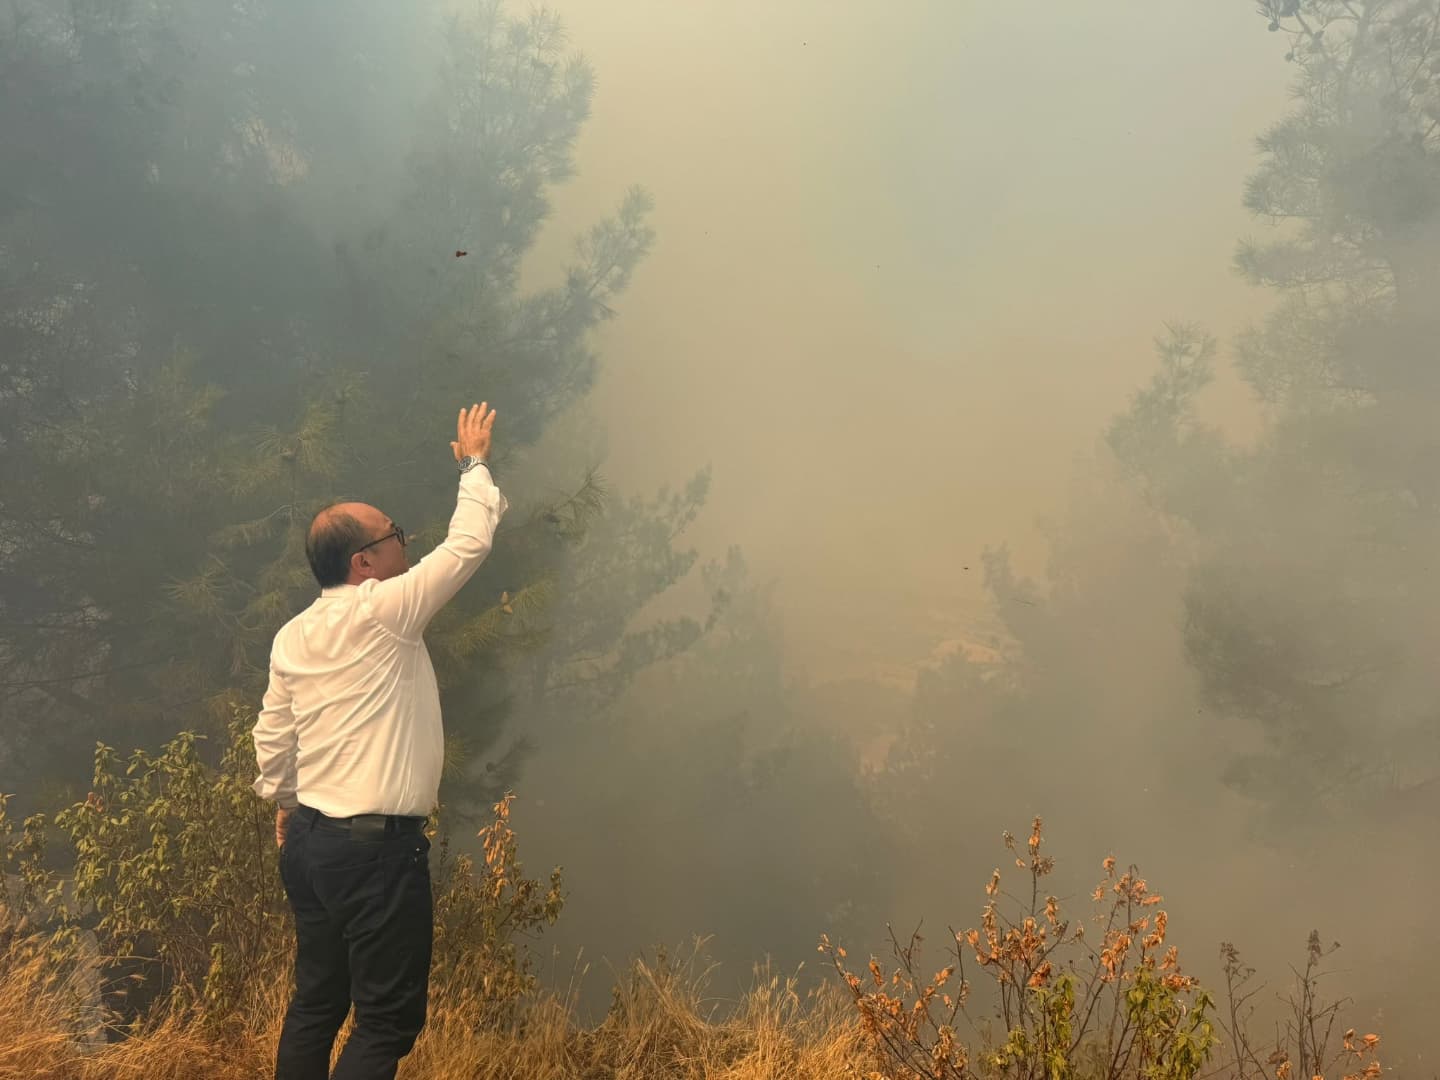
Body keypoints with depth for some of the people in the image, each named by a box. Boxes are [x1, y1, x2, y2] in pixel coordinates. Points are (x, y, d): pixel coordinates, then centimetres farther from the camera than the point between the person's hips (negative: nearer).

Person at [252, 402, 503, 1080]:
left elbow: (272, 737, 14)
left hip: (310, 841, 8)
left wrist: (283, 804, 29)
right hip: (378, 847, -8)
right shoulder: (382, 612, -15)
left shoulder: (292, 636, 7)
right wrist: (475, 465, 4)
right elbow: (469, 544, -10)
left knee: (317, 1002, 18)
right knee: (388, 1019, 1)